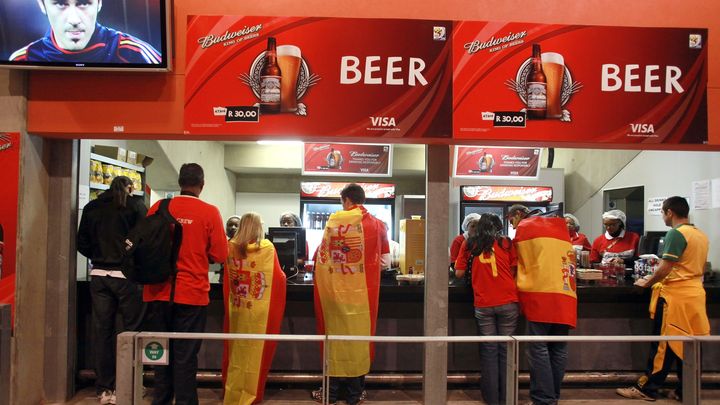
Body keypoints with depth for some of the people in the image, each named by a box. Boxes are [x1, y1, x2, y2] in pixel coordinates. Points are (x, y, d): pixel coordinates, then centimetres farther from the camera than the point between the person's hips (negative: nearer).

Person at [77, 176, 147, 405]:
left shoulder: (92, 207, 9)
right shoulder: (135, 205, -3)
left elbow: (82, 243, 8)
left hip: (98, 275, 4)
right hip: (127, 275, -4)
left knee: (102, 330, 7)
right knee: (130, 330, 5)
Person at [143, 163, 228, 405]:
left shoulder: (158, 208, 0)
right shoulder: (209, 212, -9)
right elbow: (220, 255, -6)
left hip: (158, 293, 3)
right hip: (192, 294, -3)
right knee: (185, 356, 5)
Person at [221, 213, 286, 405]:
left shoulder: (231, 247, 0)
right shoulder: (267, 248, -11)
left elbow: (228, 279, 10)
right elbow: (278, 278, -4)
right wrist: (282, 276, 16)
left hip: (236, 307, 4)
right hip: (259, 309, -3)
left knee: (236, 348, 16)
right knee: (255, 349, 8)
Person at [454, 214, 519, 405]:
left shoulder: (469, 244, 7)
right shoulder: (507, 243, 7)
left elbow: (459, 273, 8)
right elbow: (514, 272, 5)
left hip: (483, 304, 0)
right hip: (508, 302, 0)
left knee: (489, 350, 7)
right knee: (506, 349, 8)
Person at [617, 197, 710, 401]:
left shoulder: (676, 234, -13)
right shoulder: (701, 235, 11)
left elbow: (664, 269, -16)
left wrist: (647, 283, -1)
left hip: (675, 295, -8)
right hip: (695, 293, 8)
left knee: (663, 345, -2)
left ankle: (646, 389, 6)